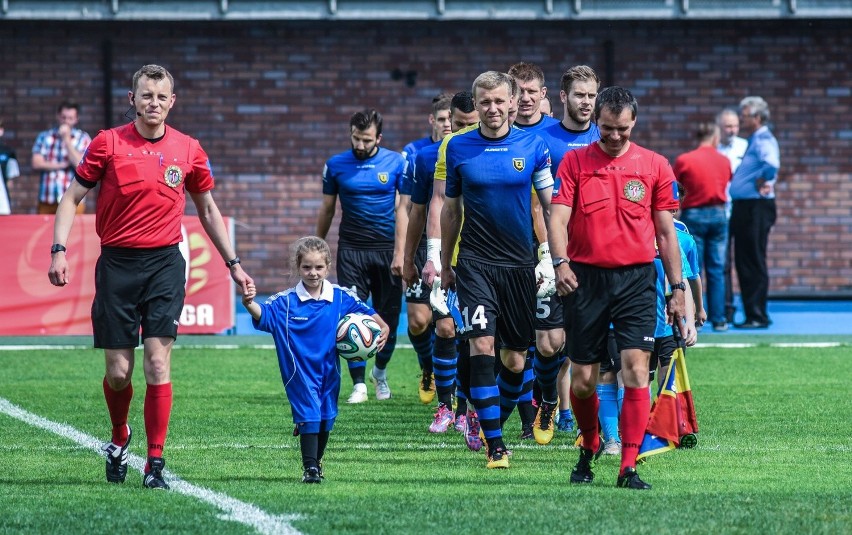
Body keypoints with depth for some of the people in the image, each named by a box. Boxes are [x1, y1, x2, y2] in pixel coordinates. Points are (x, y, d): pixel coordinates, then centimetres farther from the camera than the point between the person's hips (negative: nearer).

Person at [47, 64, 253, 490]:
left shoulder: (188, 150, 4)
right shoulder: (108, 143, -1)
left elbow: (207, 209, 17)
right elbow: (71, 199, 3)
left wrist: (233, 263, 16)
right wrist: (58, 251, -9)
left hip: (164, 263, 0)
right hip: (117, 263, 0)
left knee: (158, 364, -10)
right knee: (118, 371, 1)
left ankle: (155, 462, -5)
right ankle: (119, 438, 30)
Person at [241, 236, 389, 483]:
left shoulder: (342, 298, -2)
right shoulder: (286, 301, -9)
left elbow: (368, 314, 5)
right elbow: (263, 314, -21)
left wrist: (382, 328, -12)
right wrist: (249, 303, -42)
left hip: (329, 369, 3)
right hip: (300, 371, -3)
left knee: (326, 417, 13)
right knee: (309, 415, -13)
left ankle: (317, 462, 33)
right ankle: (309, 468, -9)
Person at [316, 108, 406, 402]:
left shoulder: (396, 163, 0)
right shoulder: (336, 165, 4)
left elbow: (401, 210, -1)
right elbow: (327, 209, 13)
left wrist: (400, 252, -8)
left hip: (386, 248, 0)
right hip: (351, 249, 0)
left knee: (388, 318, 3)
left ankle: (380, 371, 29)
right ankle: (359, 384, -4)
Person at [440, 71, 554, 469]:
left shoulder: (532, 146, 1)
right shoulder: (458, 148, 2)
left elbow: (552, 205, 5)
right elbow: (450, 210, 12)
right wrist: (445, 264, 14)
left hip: (520, 264, 1)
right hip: (475, 264, -1)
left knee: (515, 357, 5)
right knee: (482, 346, -15)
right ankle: (494, 443, -12)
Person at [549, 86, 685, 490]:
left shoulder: (654, 166, 6)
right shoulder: (574, 161, 4)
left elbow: (666, 232, 10)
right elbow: (558, 218, -4)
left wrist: (677, 289, 8)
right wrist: (561, 263, -22)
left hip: (636, 278, 0)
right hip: (586, 277, 0)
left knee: (635, 368, -13)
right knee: (582, 380, 4)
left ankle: (628, 467, -12)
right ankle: (590, 447, 31)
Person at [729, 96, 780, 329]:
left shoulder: (764, 139, -13)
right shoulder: (753, 140, 17)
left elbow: (772, 163, -33)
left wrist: (763, 182, -18)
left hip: (756, 207, -10)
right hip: (743, 206, 10)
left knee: (754, 264, -6)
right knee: (744, 264, 12)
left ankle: (758, 316, -3)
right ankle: (752, 314, 17)